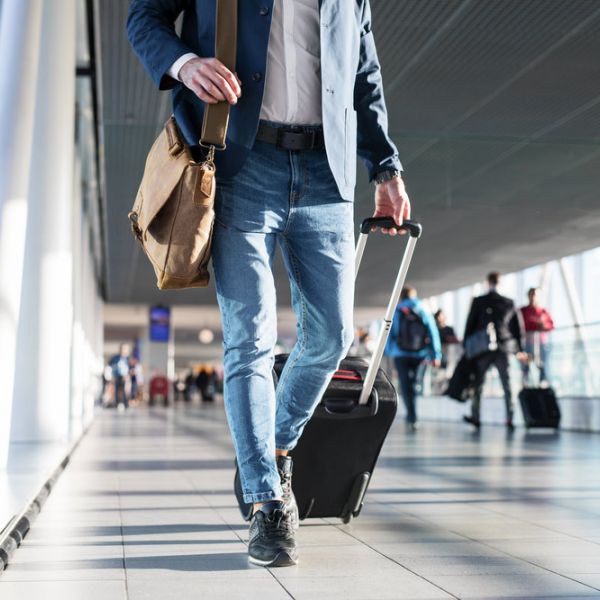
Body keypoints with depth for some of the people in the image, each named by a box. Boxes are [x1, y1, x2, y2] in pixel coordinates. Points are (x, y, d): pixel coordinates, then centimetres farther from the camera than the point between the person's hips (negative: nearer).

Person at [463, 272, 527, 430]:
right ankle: (510, 418, 1)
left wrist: (466, 345, 8)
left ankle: (475, 417, 5)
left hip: (483, 348, -1)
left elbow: (470, 324, -1)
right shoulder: (509, 303, 3)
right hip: (503, 349, 2)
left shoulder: (478, 301, -3)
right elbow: (518, 326, 7)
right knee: (507, 384, 5)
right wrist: (520, 349, 14)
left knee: (478, 383, 6)